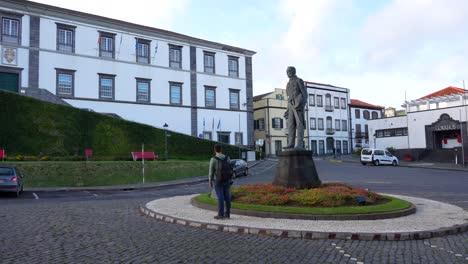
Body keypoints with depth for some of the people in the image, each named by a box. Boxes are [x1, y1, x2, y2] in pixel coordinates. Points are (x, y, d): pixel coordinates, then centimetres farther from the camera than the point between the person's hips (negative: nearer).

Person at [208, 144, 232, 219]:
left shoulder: (213, 159, -12)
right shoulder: (227, 158, 1)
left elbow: (211, 172, -10)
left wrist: (210, 182, -1)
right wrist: (230, 180, 14)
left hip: (218, 181, -4)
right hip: (226, 180, 4)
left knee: (220, 198, -1)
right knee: (227, 197, 7)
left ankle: (220, 215, 3)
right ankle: (227, 214, 11)